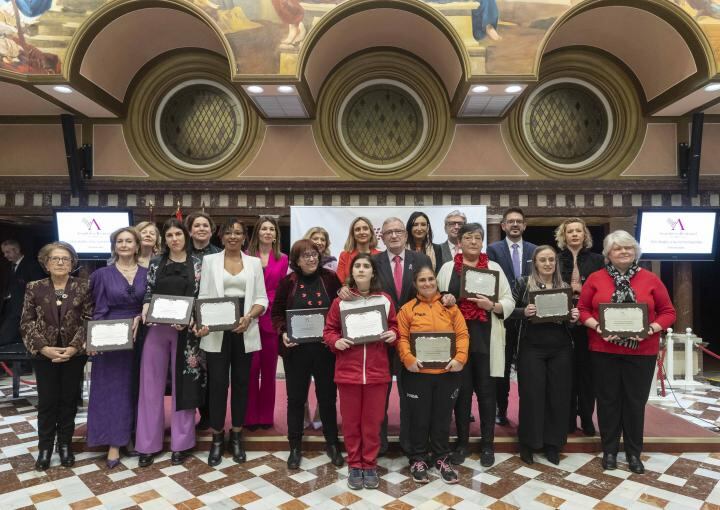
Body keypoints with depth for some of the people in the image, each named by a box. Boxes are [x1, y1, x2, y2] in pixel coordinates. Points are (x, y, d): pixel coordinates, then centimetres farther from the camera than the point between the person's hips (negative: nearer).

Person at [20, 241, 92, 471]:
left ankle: (65, 445, 24)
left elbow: (89, 320, -5)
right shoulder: (34, 288, 1)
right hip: (44, 355, 0)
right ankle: (44, 448, 21)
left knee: (69, 400, 9)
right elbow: (26, 323, -1)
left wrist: (74, 347, -14)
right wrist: (43, 348, -12)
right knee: (47, 402, 6)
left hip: (74, 354, 0)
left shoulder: (83, 287, -3)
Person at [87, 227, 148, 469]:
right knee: (112, 388, 2)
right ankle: (114, 444, 8)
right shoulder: (103, 274, 0)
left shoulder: (146, 274, 5)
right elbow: (99, 310, 1)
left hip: (139, 336, 2)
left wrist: (141, 317, -12)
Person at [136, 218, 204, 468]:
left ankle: (181, 443, 16)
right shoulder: (156, 263, 9)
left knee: (183, 385, 4)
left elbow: (201, 298, -1)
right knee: (151, 385, 6)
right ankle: (148, 444, 17)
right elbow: (148, 293, 7)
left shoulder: (197, 264, 3)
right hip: (156, 329, 2)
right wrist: (145, 312, -13)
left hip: (185, 330, -2)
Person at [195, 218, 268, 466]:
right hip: (217, 330, -1)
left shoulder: (254, 262, 8)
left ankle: (237, 436, 22)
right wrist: (203, 323, -16)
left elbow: (262, 299, 4)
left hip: (244, 330, 1)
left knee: (241, 381, 8)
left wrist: (249, 317, -14)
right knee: (217, 383, 1)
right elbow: (203, 296, 1)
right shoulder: (210, 260, 7)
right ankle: (217, 438, 17)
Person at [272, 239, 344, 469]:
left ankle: (332, 444, 30)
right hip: (296, 349, 0)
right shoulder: (288, 282, 0)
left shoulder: (330, 278, -1)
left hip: (325, 348, 0)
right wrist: (283, 332, -12)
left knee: (328, 396, 11)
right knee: (296, 398, 10)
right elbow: (277, 312, 5)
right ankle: (295, 447, 27)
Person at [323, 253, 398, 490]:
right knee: (351, 421, 10)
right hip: (348, 370, 0)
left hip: (377, 371, 0)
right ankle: (354, 465, 25)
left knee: (373, 421, 9)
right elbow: (329, 330, 5)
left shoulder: (385, 300, 2)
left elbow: (395, 325, 12)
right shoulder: (340, 301, -1)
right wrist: (336, 342, -14)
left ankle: (370, 465, 25)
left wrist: (393, 334, -9)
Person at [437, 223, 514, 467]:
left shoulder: (494, 268, 6)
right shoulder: (447, 268, 7)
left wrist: (492, 305, -14)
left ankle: (487, 444, 21)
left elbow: (509, 302, 4)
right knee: (462, 390, 8)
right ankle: (462, 442, 22)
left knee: (486, 391, 7)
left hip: (486, 339, 0)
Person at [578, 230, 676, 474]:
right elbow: (582, 309, 3)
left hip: (642, 351, 1)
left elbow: (668, 312, 4)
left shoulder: (650, 279, 2)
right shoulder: (595, 278, 1)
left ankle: (634, 452, 25)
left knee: (636, 401, 9)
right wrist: (597, 326, -14)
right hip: (604, 350, 0)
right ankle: (609, 450, 23)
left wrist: (651, 329, -13)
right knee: (608, 400, 8)